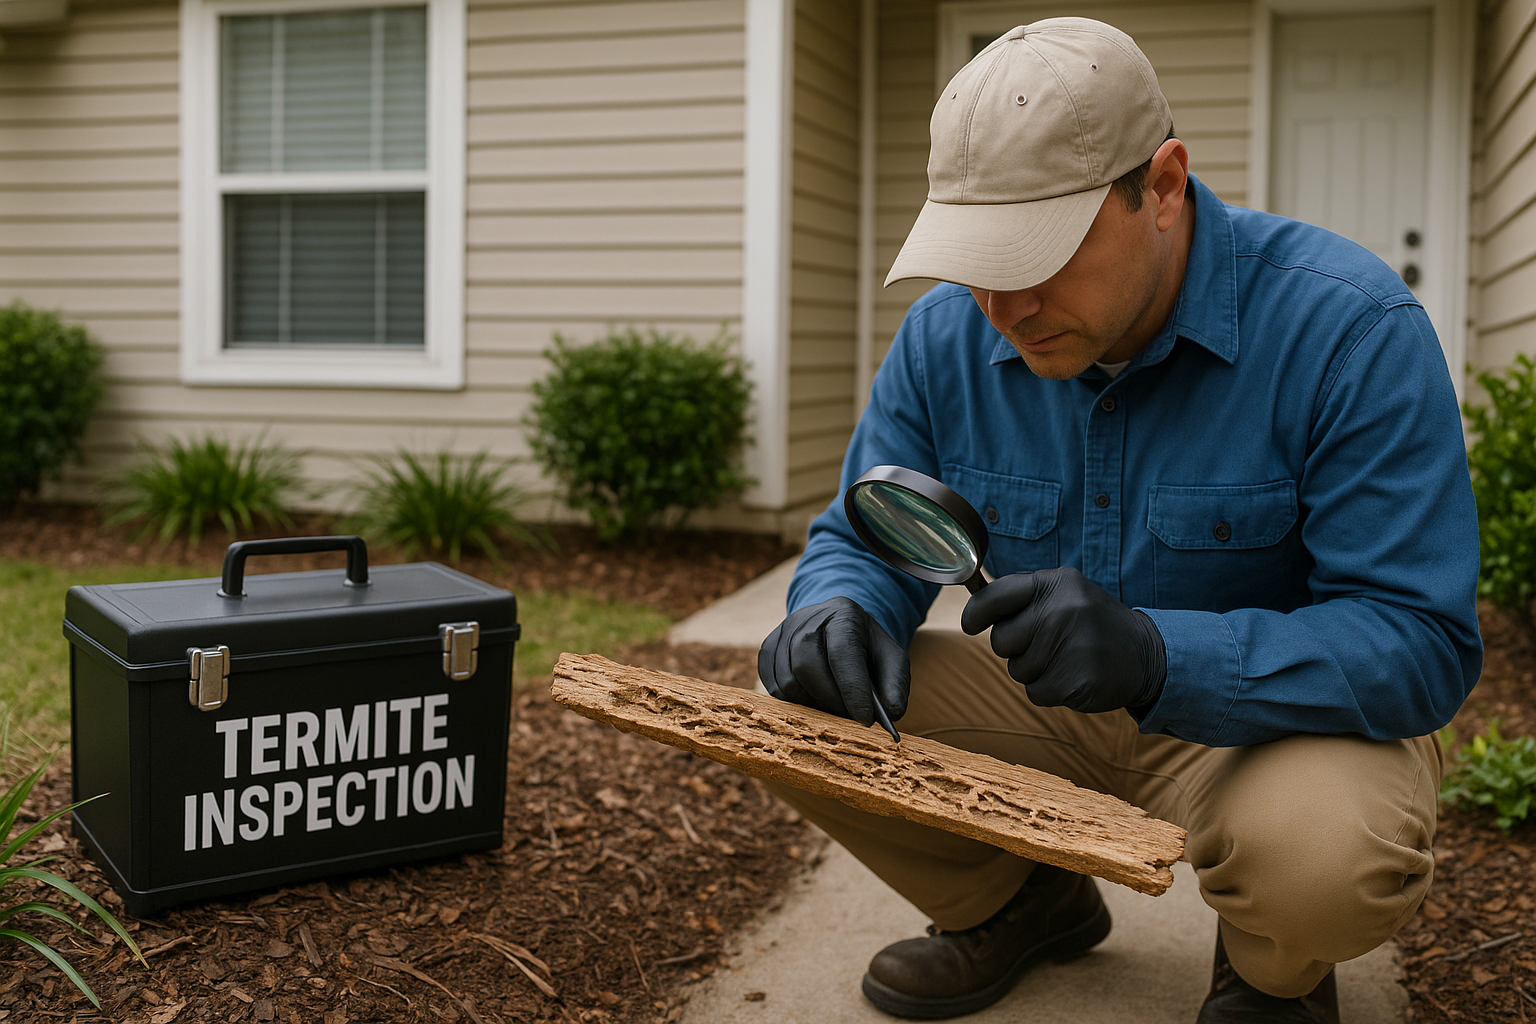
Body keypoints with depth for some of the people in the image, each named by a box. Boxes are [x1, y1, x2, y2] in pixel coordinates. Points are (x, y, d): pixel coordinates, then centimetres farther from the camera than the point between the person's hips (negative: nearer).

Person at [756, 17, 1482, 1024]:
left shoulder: (1349, 329, -24)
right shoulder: (946, 335, -10)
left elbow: (1426, 642, -26)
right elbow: (863, 538, 0)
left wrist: (1158, 655, -42)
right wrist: (839, 607, -27)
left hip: (1286, 715, -4)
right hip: (1048, 709, 4)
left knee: (1324, 857, -37)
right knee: (802, 704, -14)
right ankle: (1019, 904, 15)